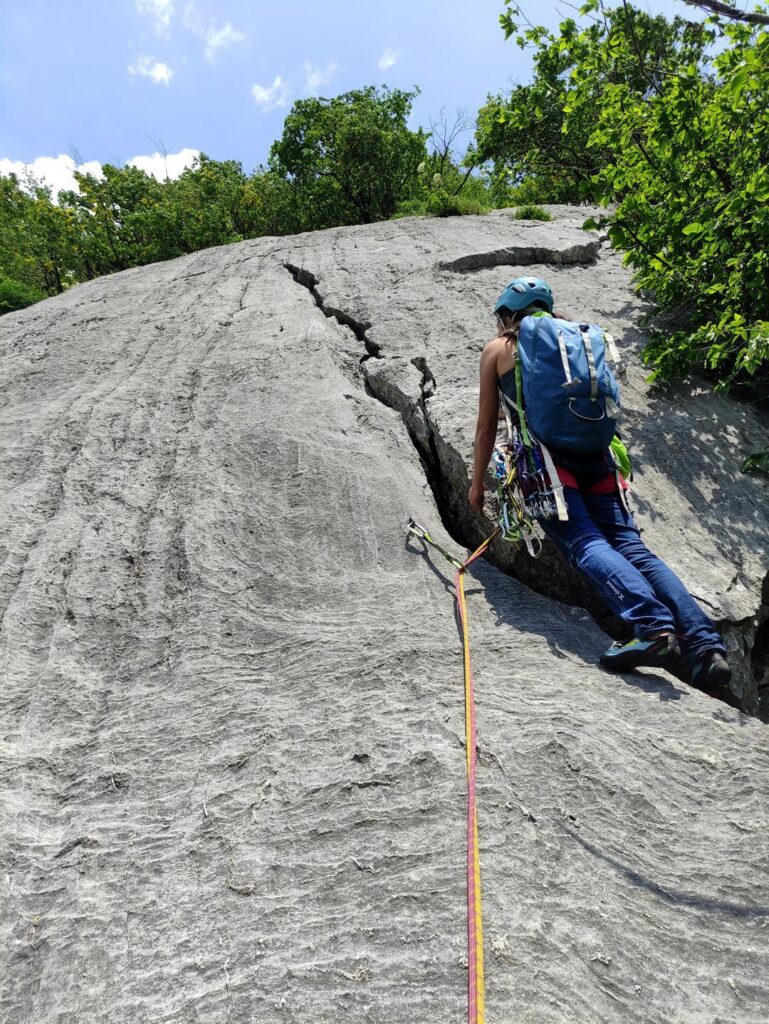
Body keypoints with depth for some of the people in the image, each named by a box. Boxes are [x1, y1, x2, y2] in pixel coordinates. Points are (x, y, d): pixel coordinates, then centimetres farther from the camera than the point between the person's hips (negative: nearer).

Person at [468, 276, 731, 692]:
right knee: (630, 545, -6)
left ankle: (655, 629, -40)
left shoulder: (497, 349, 18)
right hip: (595, 454, 5)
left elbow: (486, 426, 17)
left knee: (586, 545, -19)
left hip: (547, 453, -4)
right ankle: (704, 646, -19)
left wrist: (477, 482, 25)